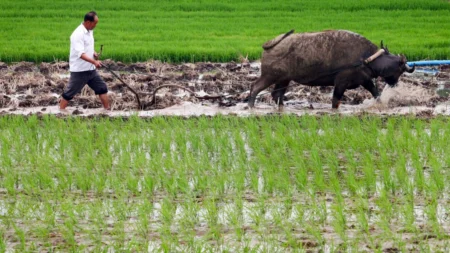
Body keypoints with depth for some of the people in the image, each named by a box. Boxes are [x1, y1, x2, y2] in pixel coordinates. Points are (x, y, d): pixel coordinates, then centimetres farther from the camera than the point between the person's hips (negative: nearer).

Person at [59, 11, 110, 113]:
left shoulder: (89, 31, 7)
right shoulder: (78, 34, -22)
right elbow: (80, 53, -29)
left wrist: (94, 53, 3)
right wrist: (94, 61, -39)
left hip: (91, 69, 8)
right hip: (79, 70, -8)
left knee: (102, 87, 9)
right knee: (71, 91, 2)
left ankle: (107, 109, 17)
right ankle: (61, 110, 15)